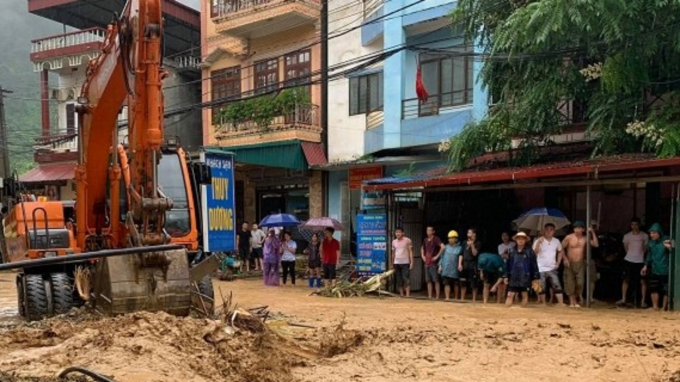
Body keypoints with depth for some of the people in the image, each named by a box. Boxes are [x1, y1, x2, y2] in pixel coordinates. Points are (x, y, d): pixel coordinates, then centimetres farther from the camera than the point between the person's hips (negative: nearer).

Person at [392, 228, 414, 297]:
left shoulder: (407, 240, -2)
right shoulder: (394, 242, 11)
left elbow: (410, 252, -2)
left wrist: (411, 262, -9)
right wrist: (392, 264, 14)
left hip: (405, 263, -4)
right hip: (396, 263, 4)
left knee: (406, 279, -9)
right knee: (399, 280, 5)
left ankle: (408, 295, -10)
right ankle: (401, 294, 11)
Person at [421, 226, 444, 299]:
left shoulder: (436, 239, -9)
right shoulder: (425, 240, 12)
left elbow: (442, 247, -24)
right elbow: (422, 248, 31)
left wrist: (437, 256, -19)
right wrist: (422, 255, 15)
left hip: (433, 263, -7)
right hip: (427, 263, 7)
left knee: (436, 280, -5)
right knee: (428, 280, 8)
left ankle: (437, 296, -3)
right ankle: (429, 296, 13)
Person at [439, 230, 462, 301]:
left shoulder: (459, 248, -1)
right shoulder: (446, 247, 8)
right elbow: (442, 256, 11)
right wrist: (440, 265, 5)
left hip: (455, 269, -2)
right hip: (446, 269, 2)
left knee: (455, 284, 10)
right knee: (447, 283, -3)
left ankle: (456, 298, 20)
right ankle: (447, 297, -4)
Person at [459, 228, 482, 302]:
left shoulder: (478, 243, -2)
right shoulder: (465, 242, 11)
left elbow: (475, 253, -11)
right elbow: (461, 254, 9)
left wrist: (472, 245, -20)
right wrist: (460, 264, 1)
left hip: (473, 266, -4)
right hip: (464, 265, 4)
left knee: (474, 284, -1)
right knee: (463, 283, 7)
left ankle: (474, 299, 7)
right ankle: (462, 298, 16)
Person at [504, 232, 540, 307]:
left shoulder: (529, 251, -3)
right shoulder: (512, 251, 6)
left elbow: (534, 264, -3)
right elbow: (508, 264, 11)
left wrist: (536, 277, -6)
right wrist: (506, 276, 9)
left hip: (525, 278, -2)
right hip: (514, 277, 2)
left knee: (525, 295, 7)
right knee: (510, 295, 0)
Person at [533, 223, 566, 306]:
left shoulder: (556, 241, 3)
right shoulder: (539, 241, -8)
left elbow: (561, 251, 19)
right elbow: (534, 252, -18)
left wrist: (558, 262, 9)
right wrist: (539, 242, -29)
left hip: (552, 268, 3)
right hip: (541, 269, -2)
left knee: (557, 286, -4)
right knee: (542, 288, 3)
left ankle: (561, 304, -2)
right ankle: (543, 304, 13)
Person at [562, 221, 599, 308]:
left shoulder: (585, 238, 2)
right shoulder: (569, 237, -6)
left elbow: (596, 245, -8)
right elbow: (561, 248, -3)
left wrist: (593, 233, -10)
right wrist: (565, 258, -13)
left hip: (580, 264, 2)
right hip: (570, 263, -2)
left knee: (580, 283, -3)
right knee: (569, 283, -2)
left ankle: (575, 300, 14)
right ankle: (572, 301, 8)